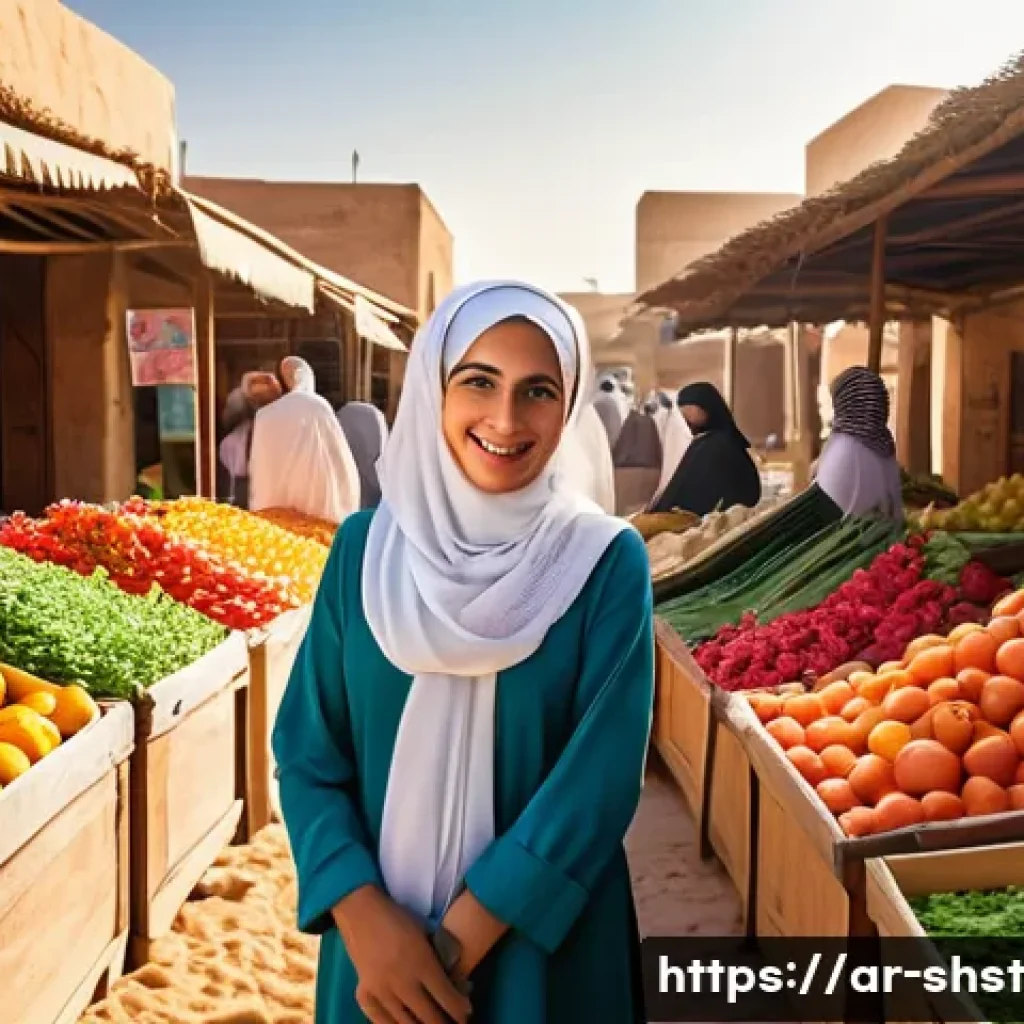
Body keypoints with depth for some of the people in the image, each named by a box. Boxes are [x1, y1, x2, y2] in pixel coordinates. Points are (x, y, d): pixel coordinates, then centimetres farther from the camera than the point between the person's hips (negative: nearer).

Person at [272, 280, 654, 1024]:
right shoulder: (364, 549, -5)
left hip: (543, 942, -1)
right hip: (379, 935, 2)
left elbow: (600, 781, -14)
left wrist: (456, 944, -16)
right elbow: (307, 754, -3)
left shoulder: (607, 561, -10)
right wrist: (366, 919, -16)